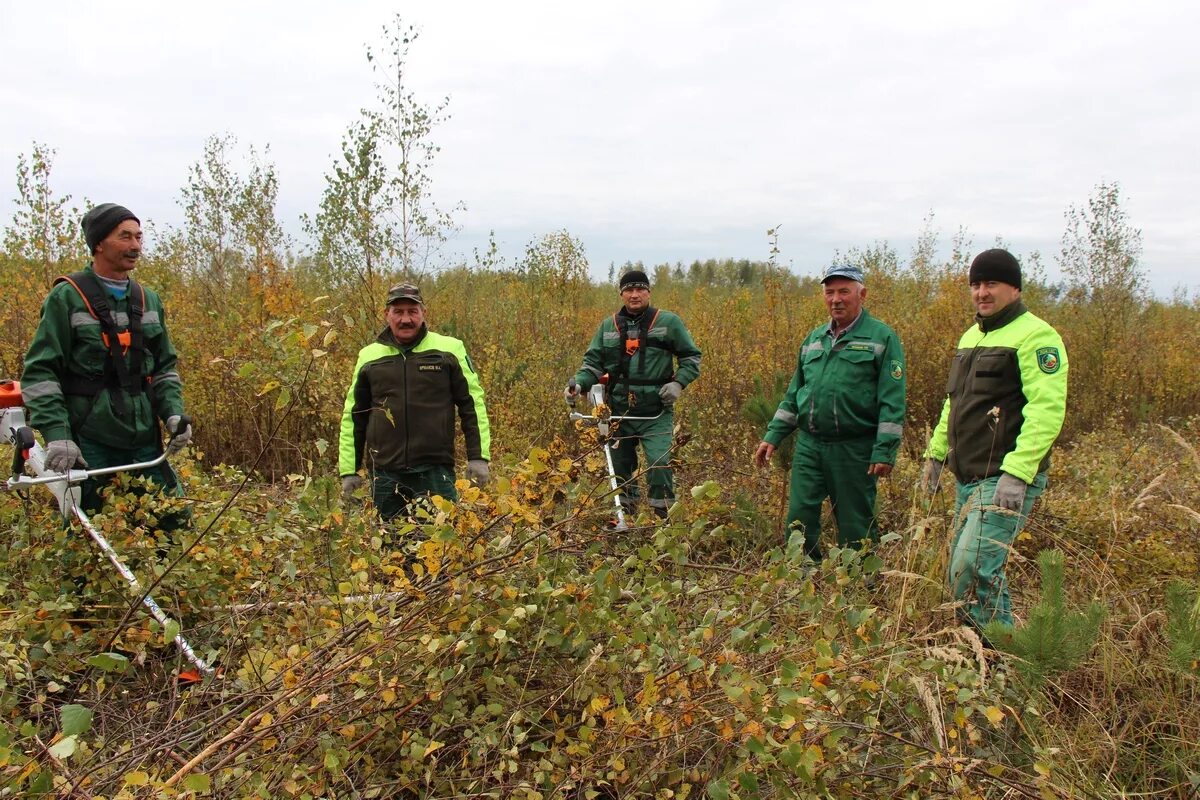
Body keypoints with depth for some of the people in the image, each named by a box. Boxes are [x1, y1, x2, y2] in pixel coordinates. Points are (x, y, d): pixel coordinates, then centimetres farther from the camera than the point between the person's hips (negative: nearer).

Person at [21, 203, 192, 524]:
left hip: (145, 442, 5)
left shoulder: (149, 300, 12)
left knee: (176, 521, 4)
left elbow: (165, 367, 17)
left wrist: (173, 413, 0)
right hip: (89, 444, -4)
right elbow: (39, 372, -7)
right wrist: (56, 435, -18)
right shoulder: (66, 298, -4)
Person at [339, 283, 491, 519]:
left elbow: (473, 403, 4)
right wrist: (349, 471, 11)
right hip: (385, 474, 3)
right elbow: (352, 416, 14)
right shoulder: (369, 357, 9)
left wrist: (478, 457, -1)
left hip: (436, 471, -2)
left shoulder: (450, 349, 2)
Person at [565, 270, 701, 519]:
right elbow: (593, 362, 13)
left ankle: (663, 516, -4)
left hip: (656, 413, -3)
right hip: (619, 412, 4)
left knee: (659, 463, -16)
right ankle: (624, 516, 25)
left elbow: (691, 357, 8)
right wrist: (579, 383, -6)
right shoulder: (609, 326, 10)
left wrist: (678, 383, -8)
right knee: (619, 465, 10)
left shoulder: (668, 322, 1)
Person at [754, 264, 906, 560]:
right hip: (809, 446, 5)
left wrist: (885, 452, -15)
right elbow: (793, 394, 19)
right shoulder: (814, 338, 14)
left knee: (856, 528, 7)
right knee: (799, 522, 4)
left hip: (854, 450, -5)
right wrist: (773, 436, 13)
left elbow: (892, 401, -9)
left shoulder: (882, 337, -4)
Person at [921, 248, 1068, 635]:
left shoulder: (1035, 336, -11)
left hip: (1006, 478, -9)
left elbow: (1048, 409, -21)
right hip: (968, 478, 9)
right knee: (961, 570, 13)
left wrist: (1017, 472, -28)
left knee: (973, 568, -16)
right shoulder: (971, 337, 18)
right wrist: (936, 453, 20)